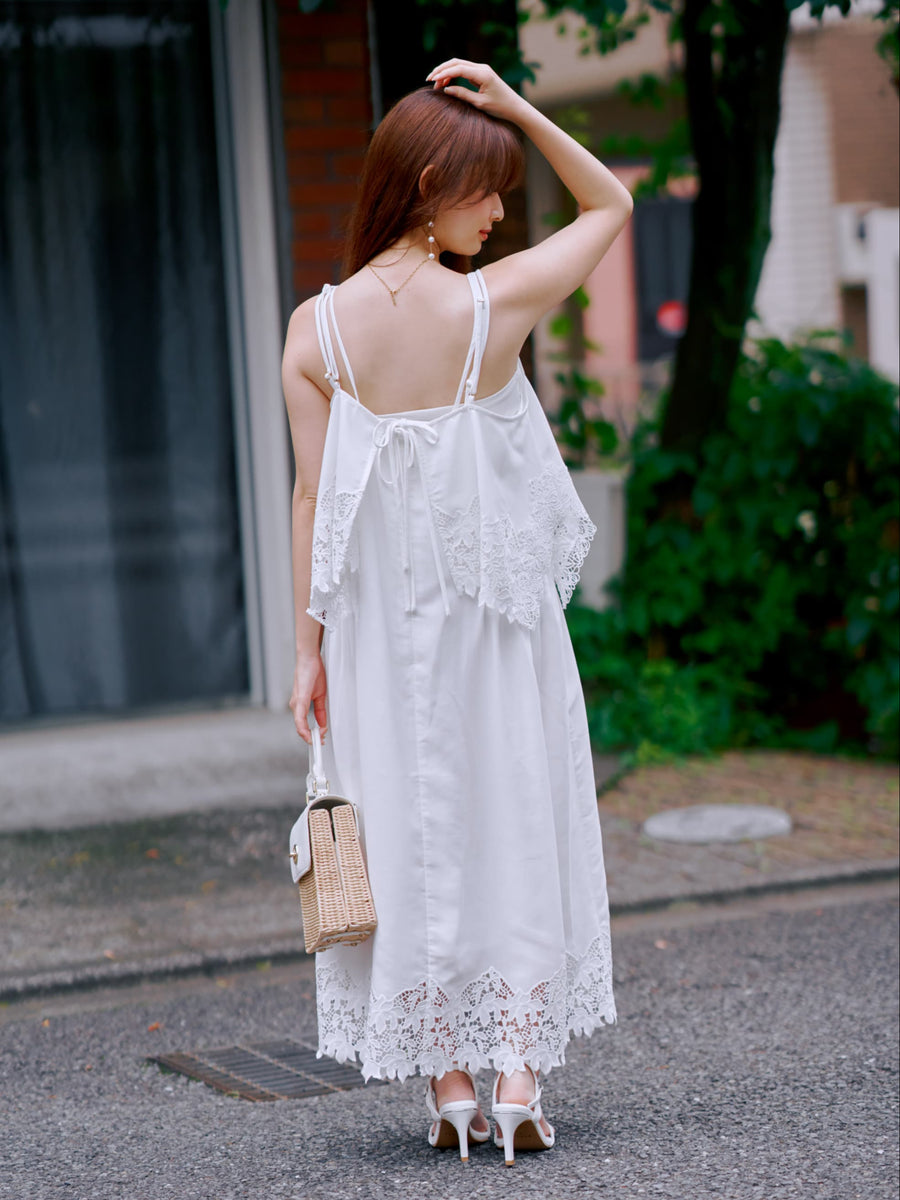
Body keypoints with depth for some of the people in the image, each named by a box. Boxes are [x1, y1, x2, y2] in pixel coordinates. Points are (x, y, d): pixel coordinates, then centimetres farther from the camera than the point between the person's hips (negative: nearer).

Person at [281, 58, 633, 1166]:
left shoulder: (316, 328, -7)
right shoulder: (496, 302, -13)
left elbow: (313, 497, -5)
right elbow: (611, 205, 2)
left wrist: (309, 646, 1)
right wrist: (516, 106, -6)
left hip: (378, 615, 2)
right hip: (495, 613, -2)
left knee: (409, 835, 9)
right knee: (516, 825, 8)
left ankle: (449, 1088, 12)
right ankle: (518, 1082, 4)